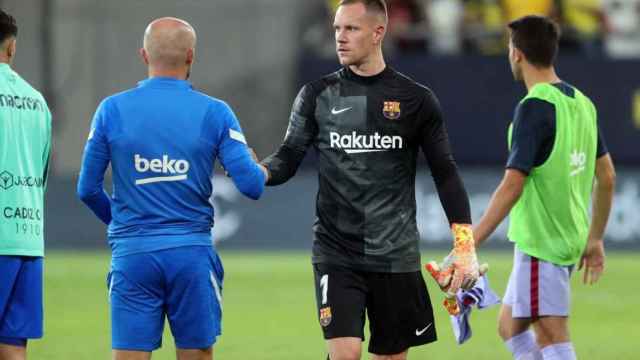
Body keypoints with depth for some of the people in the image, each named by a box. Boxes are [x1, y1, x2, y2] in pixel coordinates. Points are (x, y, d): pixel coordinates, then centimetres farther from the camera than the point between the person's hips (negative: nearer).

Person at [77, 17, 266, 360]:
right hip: (192, 253, 0)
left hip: (132, 254, 0)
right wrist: (260, 170, 19)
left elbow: (88, 189, 4)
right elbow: (251, 185, -6)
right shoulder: (214, 113, -2)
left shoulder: (112, 110, 0)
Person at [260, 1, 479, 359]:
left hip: (396, 258, 0)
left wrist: (465, 248, -2)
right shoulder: (318, 95, 4)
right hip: (336, 256, 0)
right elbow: (289, 158, 5)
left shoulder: (416, 100, 1)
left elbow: (446, 174, 4)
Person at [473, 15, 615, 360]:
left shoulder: (535, 107, -15)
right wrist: (595, 240, 26)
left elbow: (513, 185, -22)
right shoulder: (582, 103, 10)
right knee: (510, 327, 19)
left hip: (540, 240, -9)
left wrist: (469, 245, -22)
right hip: (570, 238, 9)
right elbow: (606, 177, 17)